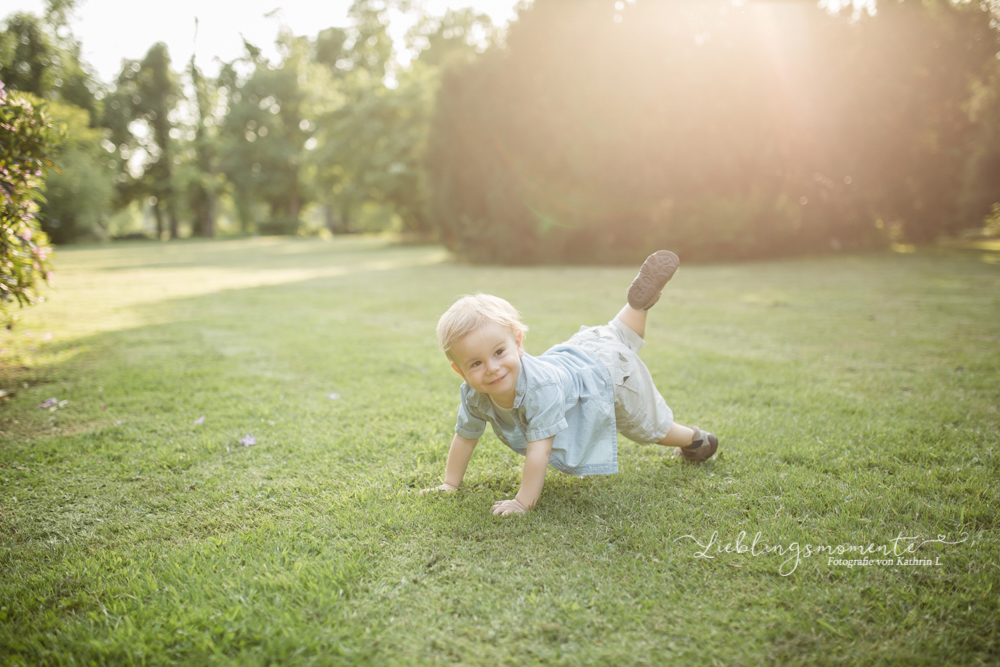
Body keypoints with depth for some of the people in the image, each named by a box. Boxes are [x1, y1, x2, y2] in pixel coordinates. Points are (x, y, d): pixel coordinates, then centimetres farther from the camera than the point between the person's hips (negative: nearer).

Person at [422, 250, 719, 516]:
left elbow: (538, 450, -45)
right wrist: (450, 484, -9)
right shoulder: (474, 395, -27)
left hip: (610, 372, -5)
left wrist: (524, 501, -40)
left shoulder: (540, 386, -48)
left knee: (651, 426, 20)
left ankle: (694, 439, 47)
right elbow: (465, 437, -12)